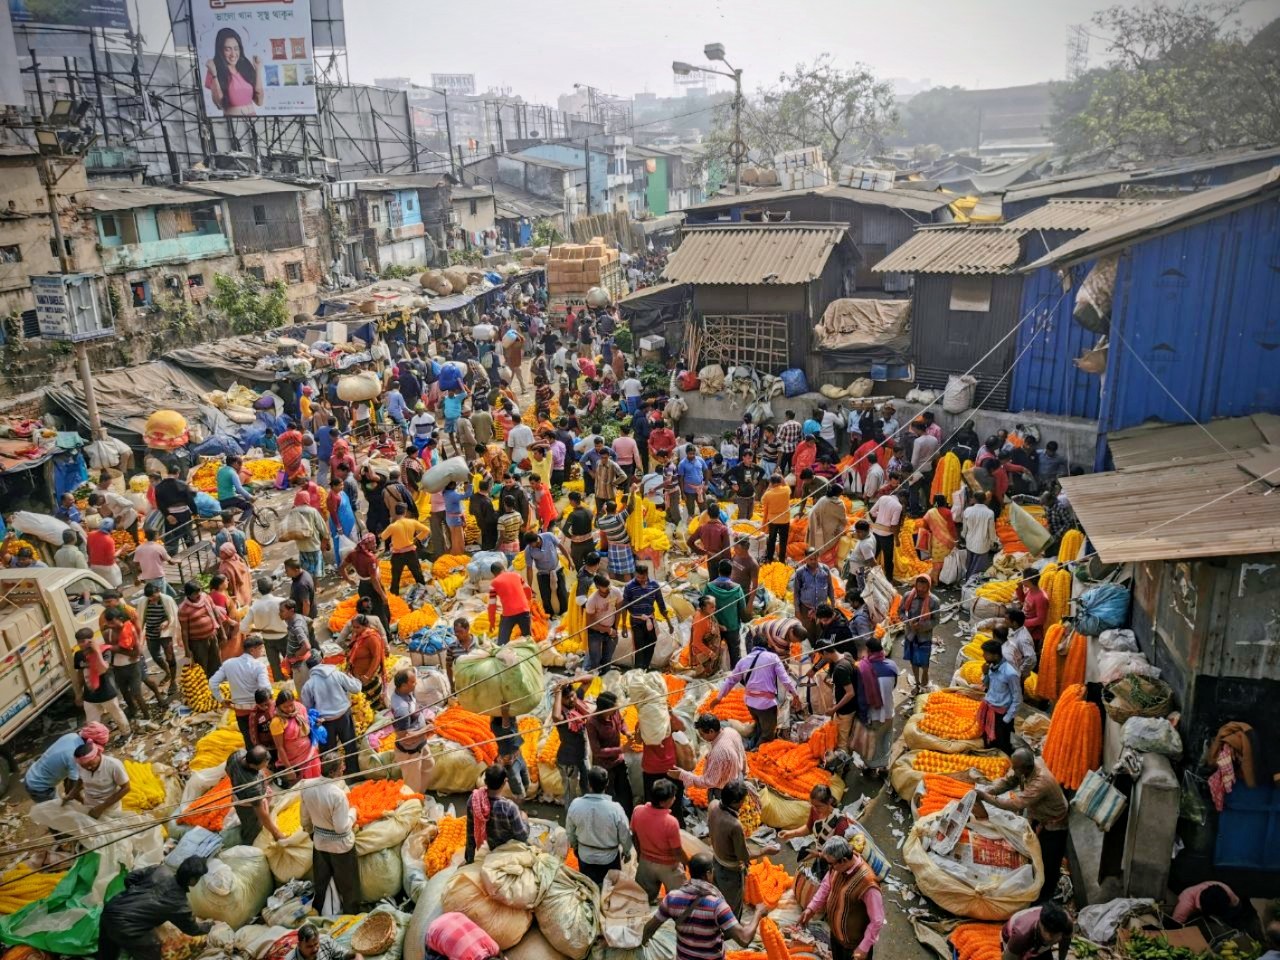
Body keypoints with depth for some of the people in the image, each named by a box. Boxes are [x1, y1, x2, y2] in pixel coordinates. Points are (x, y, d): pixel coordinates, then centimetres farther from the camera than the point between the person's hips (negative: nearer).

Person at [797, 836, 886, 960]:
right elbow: (826, 886, 4)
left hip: (854, 942, -7)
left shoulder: (866, 882, -38)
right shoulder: (838, 866, -17)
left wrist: (864, 947, -21)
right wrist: (811, 908, -1)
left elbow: (877, 921, -28)